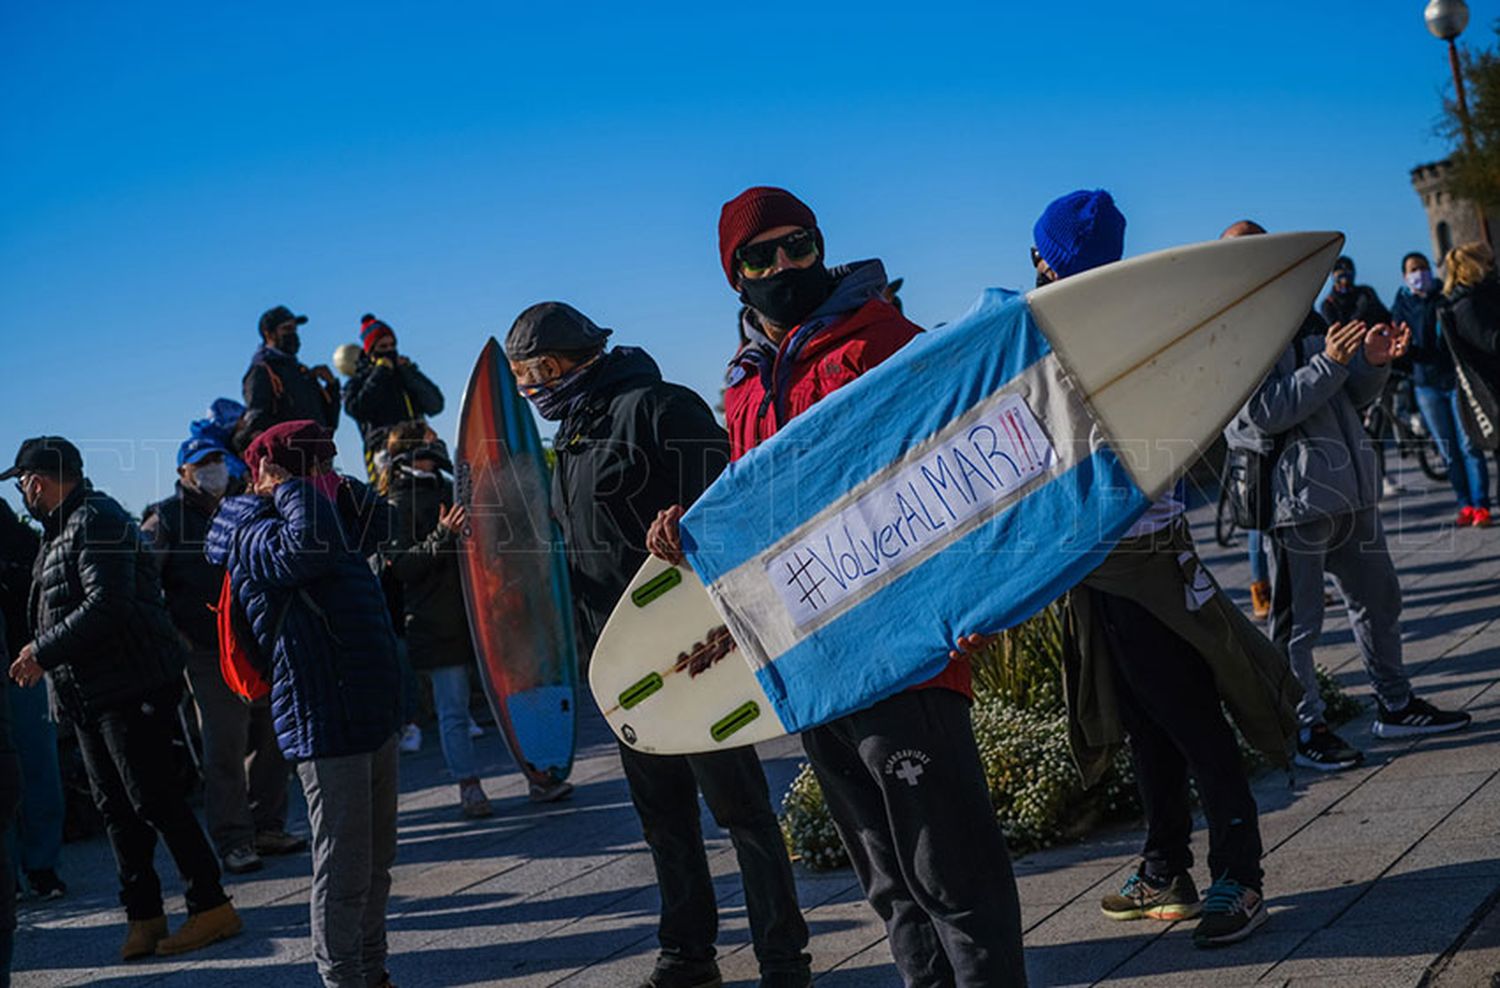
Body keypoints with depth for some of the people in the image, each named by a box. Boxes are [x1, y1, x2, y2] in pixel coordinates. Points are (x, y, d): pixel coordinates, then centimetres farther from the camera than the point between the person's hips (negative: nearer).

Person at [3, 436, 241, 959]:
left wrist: (43, 651, -19)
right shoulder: (63, 527, 18)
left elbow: (106, 605, -24)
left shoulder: (96, 520, -14)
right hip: (90, 693, 10)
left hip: (131, 686, -10)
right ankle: (143, 915, 16)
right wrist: (42, 655, 8)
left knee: (153, 798, -8)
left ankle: (211, 907, -1)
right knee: (115, 805, 10)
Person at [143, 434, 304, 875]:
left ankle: (266, 827, 21)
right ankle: (232, 840, 2)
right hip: (209, 652, -6)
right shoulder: (166, 519, -1)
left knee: (274, 739, 9)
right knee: (225, 748, -6)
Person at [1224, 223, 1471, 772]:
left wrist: (1373, 363, -1)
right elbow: (1266, 414, -19)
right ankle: (1305, 730, 11)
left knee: (1378, 599, 16)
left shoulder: (1305, 319, 17)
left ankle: (1396, 705, 30)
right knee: (1297, 621, -1)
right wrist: (1329, 363, -23)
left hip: (1350, 488, 8)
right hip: (1295, 495, -8)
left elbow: (1352, 398, 19)